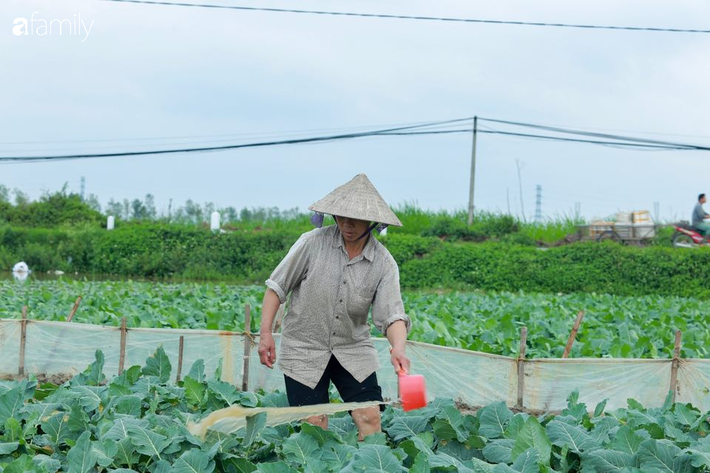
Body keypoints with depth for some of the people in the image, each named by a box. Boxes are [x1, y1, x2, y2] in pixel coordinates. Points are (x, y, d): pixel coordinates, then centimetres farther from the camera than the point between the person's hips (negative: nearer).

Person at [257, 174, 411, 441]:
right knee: (314, 427, -3)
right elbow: (277, 286, -4)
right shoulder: (313, 243, -12)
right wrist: (265, 333, -10)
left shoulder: (383, 263, -8)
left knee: (370, 419, -6)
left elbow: (392, 314, -15)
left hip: (353, 350, 2)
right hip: (305, 348, -2)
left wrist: (398, 348, -35)